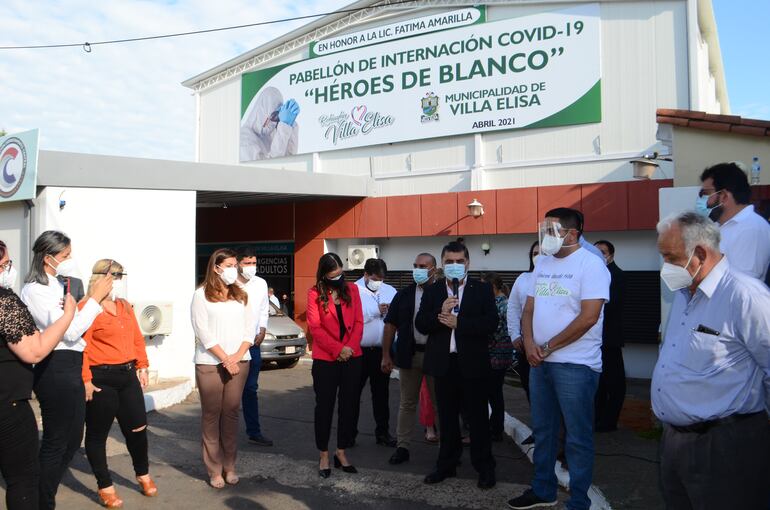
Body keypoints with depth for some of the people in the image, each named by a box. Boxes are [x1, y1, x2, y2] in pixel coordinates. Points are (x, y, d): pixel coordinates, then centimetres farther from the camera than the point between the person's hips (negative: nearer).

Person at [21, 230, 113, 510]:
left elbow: (75, 326, 15)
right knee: (55, 442, 3)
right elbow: (70, 331, -19)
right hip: (55, 370, -9)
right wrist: (95, 299, -13)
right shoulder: (35, 290, -13)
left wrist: (93, 298, 7)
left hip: (70, 368, 9)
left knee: (72, 439, 18)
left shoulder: (59, 287, 14)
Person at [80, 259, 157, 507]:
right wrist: (85, 380, -20)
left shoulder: (125, 306, 13)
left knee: (137, 428, 13)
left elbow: (137, 338, 17)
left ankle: (143, 475, 34)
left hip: (128, 376, 7)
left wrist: (142, 367, 15)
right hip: (101, 379, -7)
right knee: (98, 434, 8)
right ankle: (105, 486, 22)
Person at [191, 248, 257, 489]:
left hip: (239, 362, 4)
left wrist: (237, 356, -7)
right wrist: (225, 359, -11)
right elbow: (203, 332, -8)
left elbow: (250, 327, 7)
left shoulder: (241, 295, 12)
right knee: (212, 414, 2)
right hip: (210, 363, -3)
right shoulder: (202, 295, -1)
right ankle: (214, 469, 9)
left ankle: (229, 465, 16)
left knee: (231, 413, 7)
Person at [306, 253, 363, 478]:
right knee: (325, 406, 7)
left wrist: (351, 347, -10)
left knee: (348, 406, 9)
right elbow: (315, 327, -8)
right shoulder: (315, 293, -3)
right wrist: (337, 350, -13)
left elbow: (359, 322, 4)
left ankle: (341, 452, 24)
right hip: (325, 359, -3)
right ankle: (323, 455, 19)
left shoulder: (352, 289, 6)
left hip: (352, 357, 3)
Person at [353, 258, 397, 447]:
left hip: (381, 350, 4)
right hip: (358, 350, -4)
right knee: (354, 392, 5)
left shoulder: (390, 291, 10)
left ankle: (383, 432, 24)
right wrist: (376, 311, -15)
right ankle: (350, 432, 17)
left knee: (381, 393, 13)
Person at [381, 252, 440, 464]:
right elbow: (390, 324, 5)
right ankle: (402, 447, 20)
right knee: (407, 403, 11)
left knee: (440, 404, 9)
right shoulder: (404, 295, 4)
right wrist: (386, 355, 2)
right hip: (409, 355, 2)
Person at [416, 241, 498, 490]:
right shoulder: (432, 291, 7)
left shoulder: (482, 290, 0)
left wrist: (458, 323, -18)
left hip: (472, 364, -2)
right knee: (447, 418, 14)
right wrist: (439, 314, -19)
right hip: (443, 363, 3)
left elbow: (491, 323, -11)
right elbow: (421, 325, -1)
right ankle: (446, 464, 27)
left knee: (478, 417, 7)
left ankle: (485, 467, 20)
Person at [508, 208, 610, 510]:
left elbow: (589, 317, -18)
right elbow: (529, 308, 13)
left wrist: (549, 346, -12)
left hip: (575, 364, -7)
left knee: (578, 437, 3)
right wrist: (529, 343, -4)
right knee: (543, 429, 16)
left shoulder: (590, 263, -11)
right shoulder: (542, 262, 11)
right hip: (539, 361, 7)